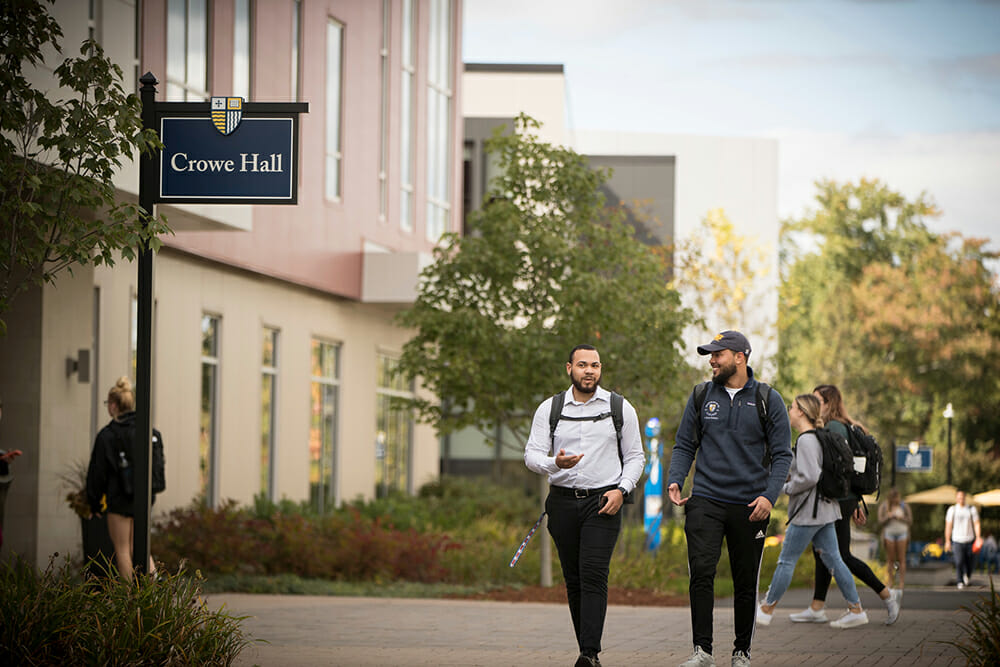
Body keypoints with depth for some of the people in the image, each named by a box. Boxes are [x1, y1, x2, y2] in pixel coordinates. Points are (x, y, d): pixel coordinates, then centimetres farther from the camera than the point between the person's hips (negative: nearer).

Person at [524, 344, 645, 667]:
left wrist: (622, 489, -7)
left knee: (594, 576, -16)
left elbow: (635, 456, 10)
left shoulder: (620, 408, 5)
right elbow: (532, 454, 1)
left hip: (603, 502, -2)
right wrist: (554, 464, -21)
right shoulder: (549, 410, 6)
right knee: (573, 579, 5)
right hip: (563, 501, 2)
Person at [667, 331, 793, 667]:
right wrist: (674, 481, -4)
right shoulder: (701, 397, 7)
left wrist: (769, 495, -12)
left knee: (746, 582, 6)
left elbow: (782, 454, 1)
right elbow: (684, 446, 13)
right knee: (701, 573, -14)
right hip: (705, 501, 1)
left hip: (750, 506, -1)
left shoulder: (767, 400, 1)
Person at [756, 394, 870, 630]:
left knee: (786, 560, 0)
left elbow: (809, 477, -25)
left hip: (808, 511, -10)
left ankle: (766, 610, 8)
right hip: (825, 509, 10)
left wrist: (786, 488, -11)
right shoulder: (818, 438, 13)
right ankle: (856, 609, 5)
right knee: (832, 559, 9)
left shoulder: (806, 441, -17)